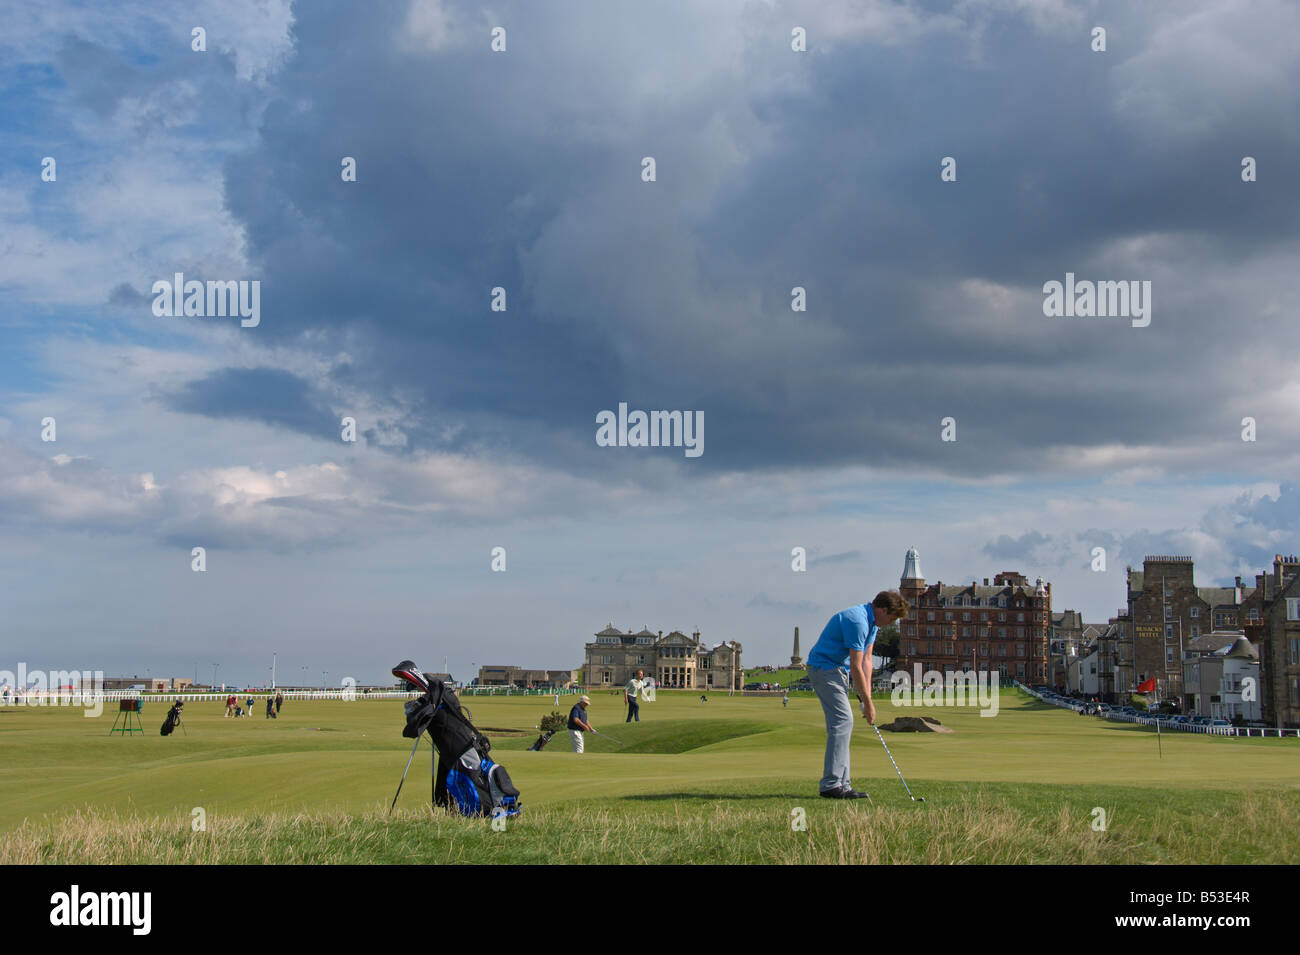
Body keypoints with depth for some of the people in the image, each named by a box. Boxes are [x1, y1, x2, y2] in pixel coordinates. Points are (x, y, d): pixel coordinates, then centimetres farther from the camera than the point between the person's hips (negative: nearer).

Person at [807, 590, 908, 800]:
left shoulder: (871, 622, 9)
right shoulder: (857, 621, -24)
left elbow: (866, 660, 10)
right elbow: (856, 668, -22)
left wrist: (867, 698, 3)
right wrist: (868, 703, -16)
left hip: (837, 670, 11)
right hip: (825, 668, -11)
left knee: (843, 724, 7)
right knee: (843, 720, -16)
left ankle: (841, 784, 8)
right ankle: (831, 784, -17)